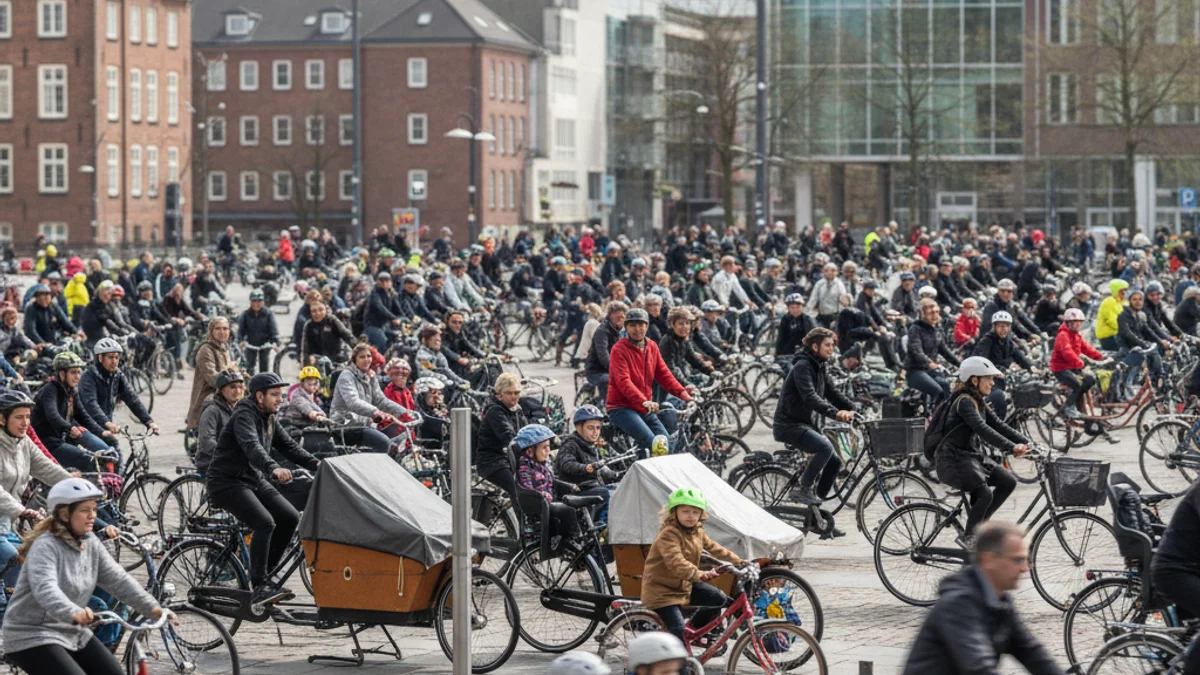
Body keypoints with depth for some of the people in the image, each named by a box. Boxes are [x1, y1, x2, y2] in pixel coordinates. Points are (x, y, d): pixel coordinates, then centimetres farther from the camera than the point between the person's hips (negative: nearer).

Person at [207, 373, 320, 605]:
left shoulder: (269, 418, 11)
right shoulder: (244, 415, -19)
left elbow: (288, 445, 13)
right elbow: (251, 446, -36)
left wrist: (316, 464, 0)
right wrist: (273, 468, -53)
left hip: (254, 479, 9)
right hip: (227, 482, -9)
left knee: (290, 518, -1)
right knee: (265, 523, -25)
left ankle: (265, 576, 9)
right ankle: (259, 586, -20)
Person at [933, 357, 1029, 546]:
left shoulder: (978, 402, 14)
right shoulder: (964, 402, -17)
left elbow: (998, 425, 11)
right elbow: (982, 429, -31)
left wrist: (1025, 443, -1)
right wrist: (1012, 447, -38)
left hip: (969, 455, 10)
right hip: (952, 460, -10)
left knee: (1008, 482, 2)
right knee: (984, 494, -26)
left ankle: (978, 525, 9)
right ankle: (968, 536, -7)